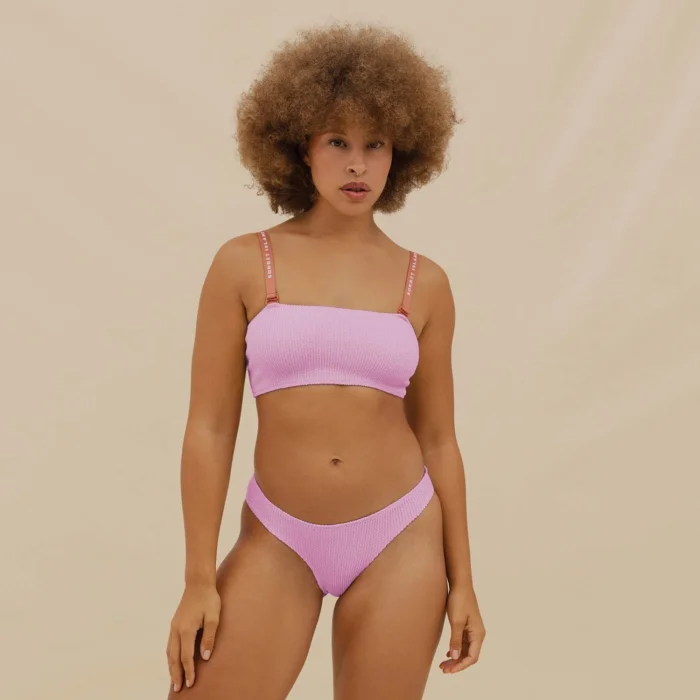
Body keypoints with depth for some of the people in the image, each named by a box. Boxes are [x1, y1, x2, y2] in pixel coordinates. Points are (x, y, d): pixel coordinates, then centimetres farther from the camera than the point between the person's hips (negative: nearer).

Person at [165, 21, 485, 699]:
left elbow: (437, 439, 7)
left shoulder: (425, 284, 1)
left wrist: (462, 581, 7)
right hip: (279, 542, -1)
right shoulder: (244, 264, -3)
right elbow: (209, 427, -4)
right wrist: (198, 580, -6)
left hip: (399, 540, 1)